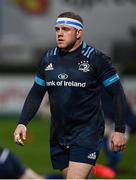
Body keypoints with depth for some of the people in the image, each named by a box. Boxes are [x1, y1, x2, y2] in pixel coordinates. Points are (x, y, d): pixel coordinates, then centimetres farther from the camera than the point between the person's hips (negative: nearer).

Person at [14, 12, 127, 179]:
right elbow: (36, 93, 15)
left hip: (87, 133, -6)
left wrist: (119, 130, -9)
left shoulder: (96, 59, -8)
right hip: (59, 134, 6)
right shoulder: (48, 58, 7)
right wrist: (22, 123, 4)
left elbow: (117, 94, -5)